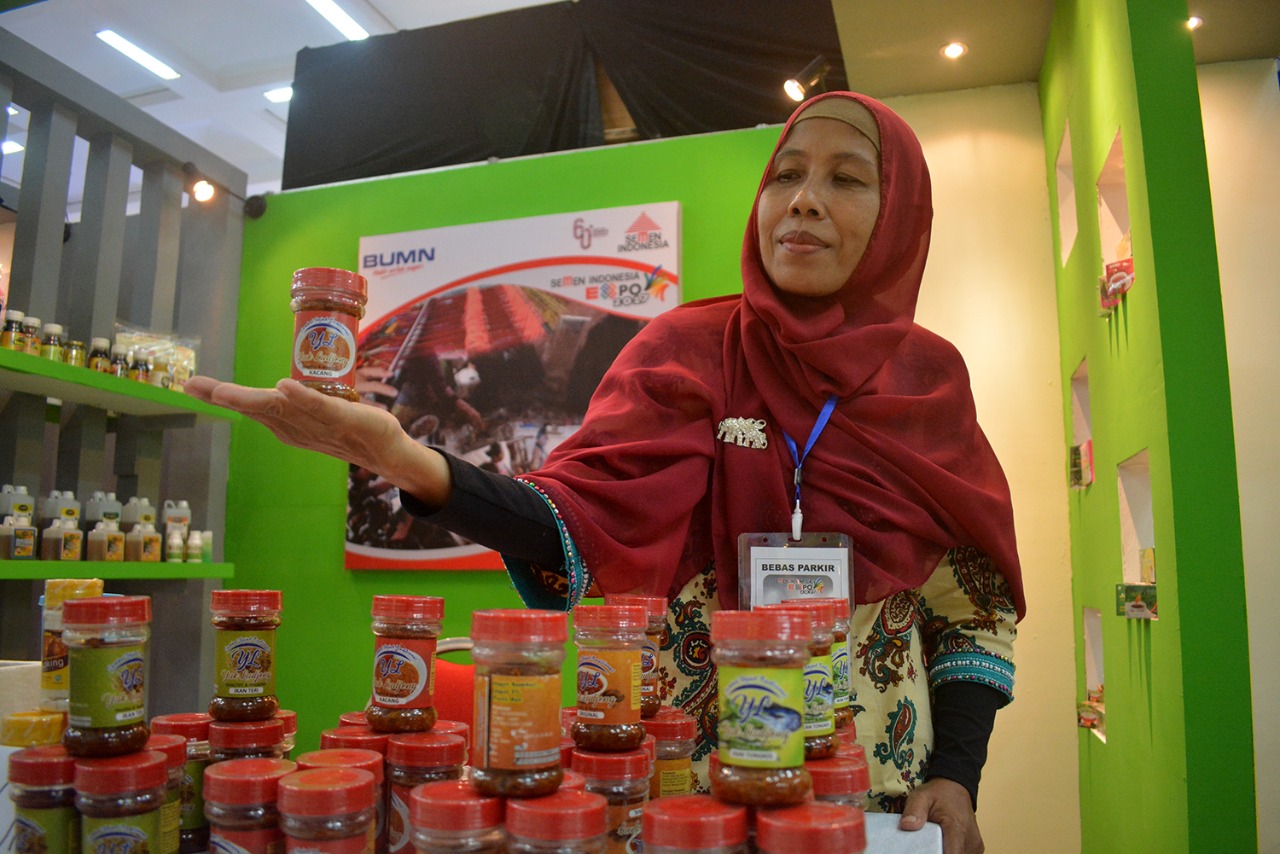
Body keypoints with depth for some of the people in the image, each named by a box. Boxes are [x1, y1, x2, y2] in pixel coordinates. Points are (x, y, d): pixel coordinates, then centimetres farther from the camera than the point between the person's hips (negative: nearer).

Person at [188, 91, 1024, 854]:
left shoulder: (930, 378, -2)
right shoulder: (688, 352, -7)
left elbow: (975, 603, 3)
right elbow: (582, 523, -19)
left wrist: (956, 778, -8)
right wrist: (409, 462, -35)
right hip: (689, 776, -1)